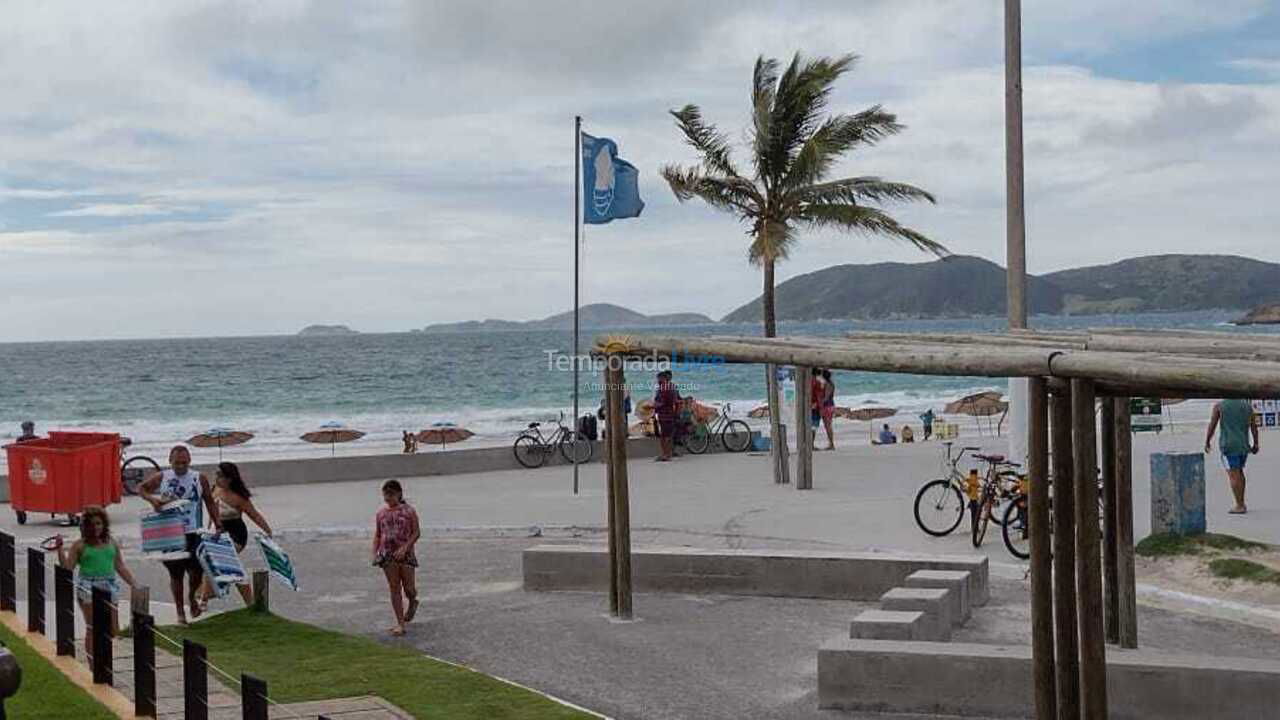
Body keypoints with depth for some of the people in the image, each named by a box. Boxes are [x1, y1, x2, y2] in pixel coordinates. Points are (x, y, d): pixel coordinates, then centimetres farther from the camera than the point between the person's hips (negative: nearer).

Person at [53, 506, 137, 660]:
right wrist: (60, 549, -13)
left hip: (109, 587, 4)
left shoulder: (111, 543, 12)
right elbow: (67, 567, -2)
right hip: (88, 588, -4)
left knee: (113, 630, 5)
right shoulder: (80, 545, 2)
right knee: (93, 629, -4)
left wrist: (134, 585, 10)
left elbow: (121, 567, 16)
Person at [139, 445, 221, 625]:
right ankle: (180, 612, 20)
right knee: (175, 574, 7)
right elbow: (141, 488, 10)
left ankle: (192, 597, 25)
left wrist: (218, 524, 0)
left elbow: (209, 502, 7)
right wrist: (152, 499, -10)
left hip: (193, 533, 0)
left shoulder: (200, 479, 0)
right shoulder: (161, 478, -1)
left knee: (196, 571, -8)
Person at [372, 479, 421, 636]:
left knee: (409, 589, 1)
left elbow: (416, 532, -4)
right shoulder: (381, 513, 8)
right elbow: (377, 535, 12)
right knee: (394, 589, 1)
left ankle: (412, 603, 38)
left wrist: (405, 548, -16)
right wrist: (374, 553, -1)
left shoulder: (408, 511, -2)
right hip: (387, 555, 2)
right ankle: (400, 624, 4)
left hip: (405, 554, -2)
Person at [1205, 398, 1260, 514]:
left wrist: (1207, 442, 6)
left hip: (1229, 445, -4)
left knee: (1233, 475, -2)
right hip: (1244, 445, 4)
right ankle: (1242, 502, 20)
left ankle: (1240, 506, -5)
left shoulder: (1219, 406, -4)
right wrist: (1256, 444, 11)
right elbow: (1254, 426, 4)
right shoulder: (1247, 406, 5)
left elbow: (1212, 425, -4)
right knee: (1239, 471, 20)